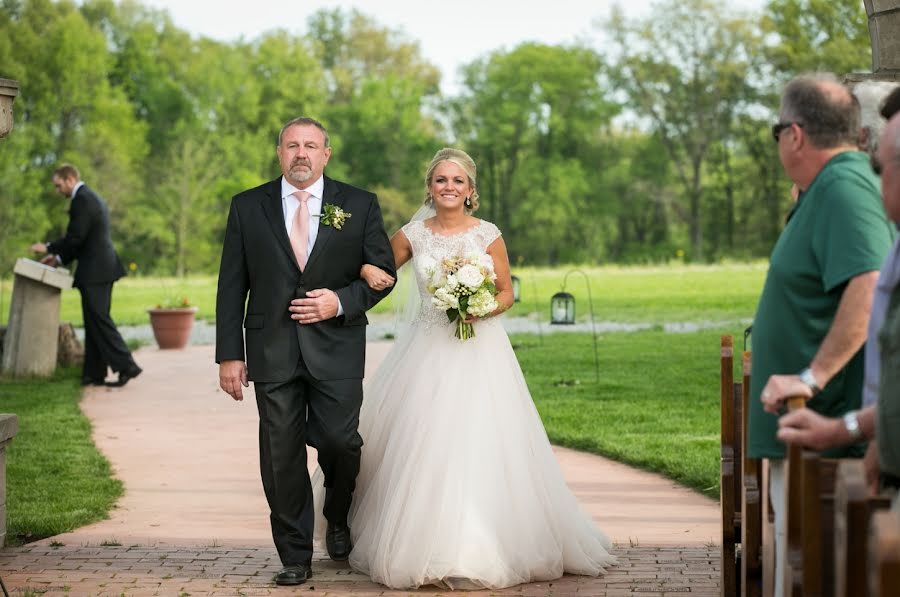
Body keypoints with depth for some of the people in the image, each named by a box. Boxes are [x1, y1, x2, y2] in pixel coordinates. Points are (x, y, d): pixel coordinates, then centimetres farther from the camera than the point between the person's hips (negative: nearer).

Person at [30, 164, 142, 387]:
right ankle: (95, 374, 12)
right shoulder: (92, 198, 20)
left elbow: (75, 237, -18)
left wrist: (49, 247, -4)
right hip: (102, 269, 10)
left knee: (99, 320, -9)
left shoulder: (82, 199, -13)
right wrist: (59, 258, 17)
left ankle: (126, 366, -12)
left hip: (94, 271, -10)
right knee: (95, 322, 10)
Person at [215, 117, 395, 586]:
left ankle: (338, 520, 26)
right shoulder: (247, 207, 7)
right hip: (273, 350, 1)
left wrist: (342, 301, -11)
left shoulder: (359, 205, 5)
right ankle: (295, 556, 13)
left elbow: (382, 273, 7)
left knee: (339, 442, -6)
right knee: (281, 455, 2)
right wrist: (229, 354, -1)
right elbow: (232, 286, 5)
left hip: (336, 349, -1)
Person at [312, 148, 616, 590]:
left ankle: (479, 548, 2)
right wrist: (369, 272, -8)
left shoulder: (488, 235, 0)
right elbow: (379, 270, 15)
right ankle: (420, 546, 6)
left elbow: (506, 292, 6)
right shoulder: (412, 235, 4)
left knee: (478, 445, -6)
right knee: (421, 448, -3)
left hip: (478, 350, -1)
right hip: (427, 351, 1)